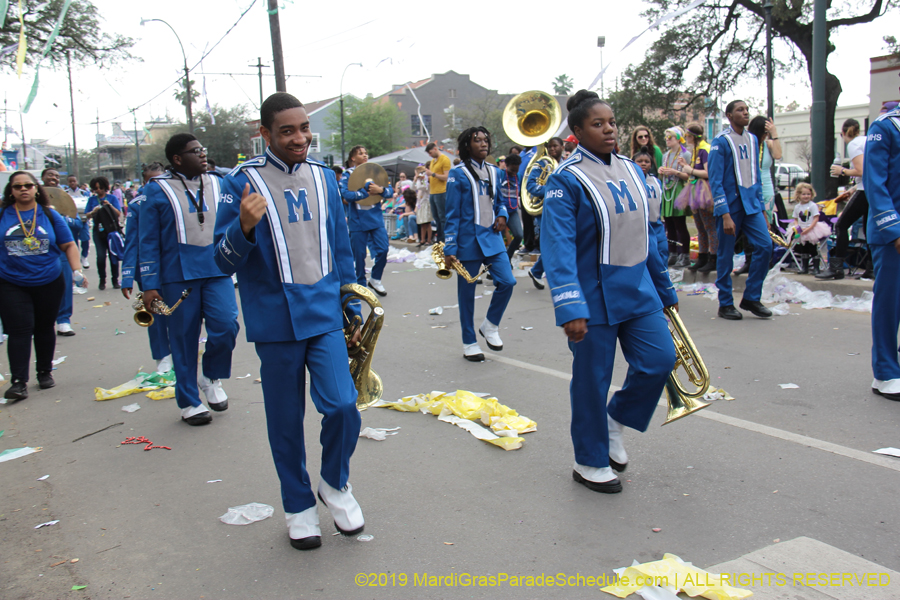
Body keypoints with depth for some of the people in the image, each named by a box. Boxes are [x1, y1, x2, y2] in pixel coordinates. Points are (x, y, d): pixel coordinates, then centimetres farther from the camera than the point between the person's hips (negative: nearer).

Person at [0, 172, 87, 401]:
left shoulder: (50, 215, 4)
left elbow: (69, 246, 5)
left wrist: (77, 271, -7)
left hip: (49, 282, 1)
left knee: (45, 328, 11)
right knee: (19, 330, -7)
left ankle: (45, 372, 27)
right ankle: (19, 381, -5)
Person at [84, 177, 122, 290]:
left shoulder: (112, 198, 7)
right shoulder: (92, 199, 11)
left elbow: (119, 214, 0)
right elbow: (87, 216, 7)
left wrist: (110, 206, -14)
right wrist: (94, 211, -12)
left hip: (112, 230, -1)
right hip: (98, 231, 1)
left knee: (113, 255, 0)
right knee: (101, 256, -8)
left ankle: (115, 279, 10)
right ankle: (102, 280, 4)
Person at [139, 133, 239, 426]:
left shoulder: (218, 184, 11)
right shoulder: (156, 190, 0)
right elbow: (149, 241, -1)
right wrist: (150, 285, -4)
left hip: (217, 270, 3)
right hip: (178, 274, -2)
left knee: (226, 325, -13)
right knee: (184, 337, 4)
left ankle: (212, 377, 16)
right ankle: (189, 402, 19)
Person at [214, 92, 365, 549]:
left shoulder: (324, 178, 8)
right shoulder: (244, 183, -5)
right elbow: (225, 262, -6)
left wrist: (353, 311, 15)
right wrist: (244, 227, -26)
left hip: (325, 314, 3)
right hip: (275, 320, -2)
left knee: (342, 405, -9)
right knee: (286, 421, 7)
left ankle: (336, 484, 19)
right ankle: (299, 505, 28)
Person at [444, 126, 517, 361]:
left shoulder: (494, 171, 10)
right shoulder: (458, 173, -7)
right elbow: (452, 214, -7)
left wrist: (502, 215, 0)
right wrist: (450, 249, -11)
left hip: (492, 238, 5)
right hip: (468, 241, -5)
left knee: (507, 282, -7)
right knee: (466, 292, 5)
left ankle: (490, 326, 17)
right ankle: (469, 342, 20)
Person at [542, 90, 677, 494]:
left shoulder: (631, 171, 9)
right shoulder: (566, 180, -12)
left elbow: (643, 234, 16)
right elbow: (559, 246, -20)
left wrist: (664, 288, 19)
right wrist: (570, 307, -29)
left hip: (638, 288, 7)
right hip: (595, 297, -6)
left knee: (659, 359, 2)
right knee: (593, 378, 4)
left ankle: (614, 421, 29)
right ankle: (590, 463, 23)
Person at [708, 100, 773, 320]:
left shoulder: (752, 139, 11)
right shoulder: (721, 142, -9)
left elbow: (756, 176, 18)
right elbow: (715, 181, -13)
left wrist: (761, 207, 14)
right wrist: (725, 215, -18)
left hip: (751, 204, 6)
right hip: (730, 205, -6)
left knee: (765, 245, -4)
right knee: (726, 255, 2)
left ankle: (751, 298, 9)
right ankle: (725, 304, 15)